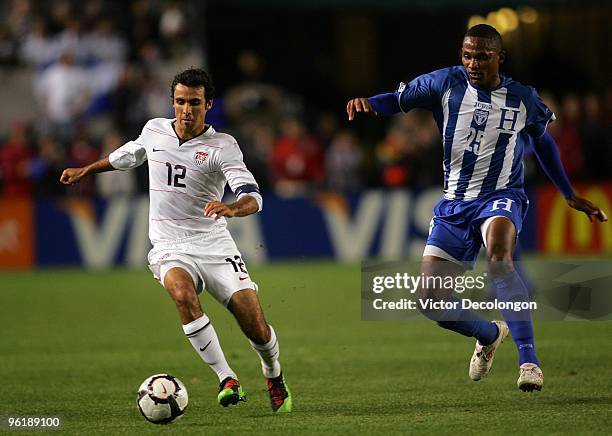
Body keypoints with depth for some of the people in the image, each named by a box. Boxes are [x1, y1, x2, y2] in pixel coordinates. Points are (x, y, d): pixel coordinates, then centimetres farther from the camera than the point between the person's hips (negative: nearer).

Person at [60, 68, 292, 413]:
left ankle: (275, 379, 24)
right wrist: (86, 170, 36)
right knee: (183, 295, -34)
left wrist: (232, 209, -42)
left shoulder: (223, 146, -8)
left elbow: (253, 197, -20)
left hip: (214, 245, -1)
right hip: (170, 249, 2)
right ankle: (228, 380, -28)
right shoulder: (154, 130, 4)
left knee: (257, 329, -10)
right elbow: (129, 154, 28)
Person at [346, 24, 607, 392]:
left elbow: (544, 143, 17)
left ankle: (529, 360, -36)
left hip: (501, 197, -3)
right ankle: (490, 336, 31)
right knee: (430, 301, -1)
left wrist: (571, 196, 22)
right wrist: (366, 103, -21)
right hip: (454, 204, 3)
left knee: (498, 257, -37)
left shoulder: (524, 101, -1)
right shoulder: (446, 83, -3)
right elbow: (398, 100, 3)